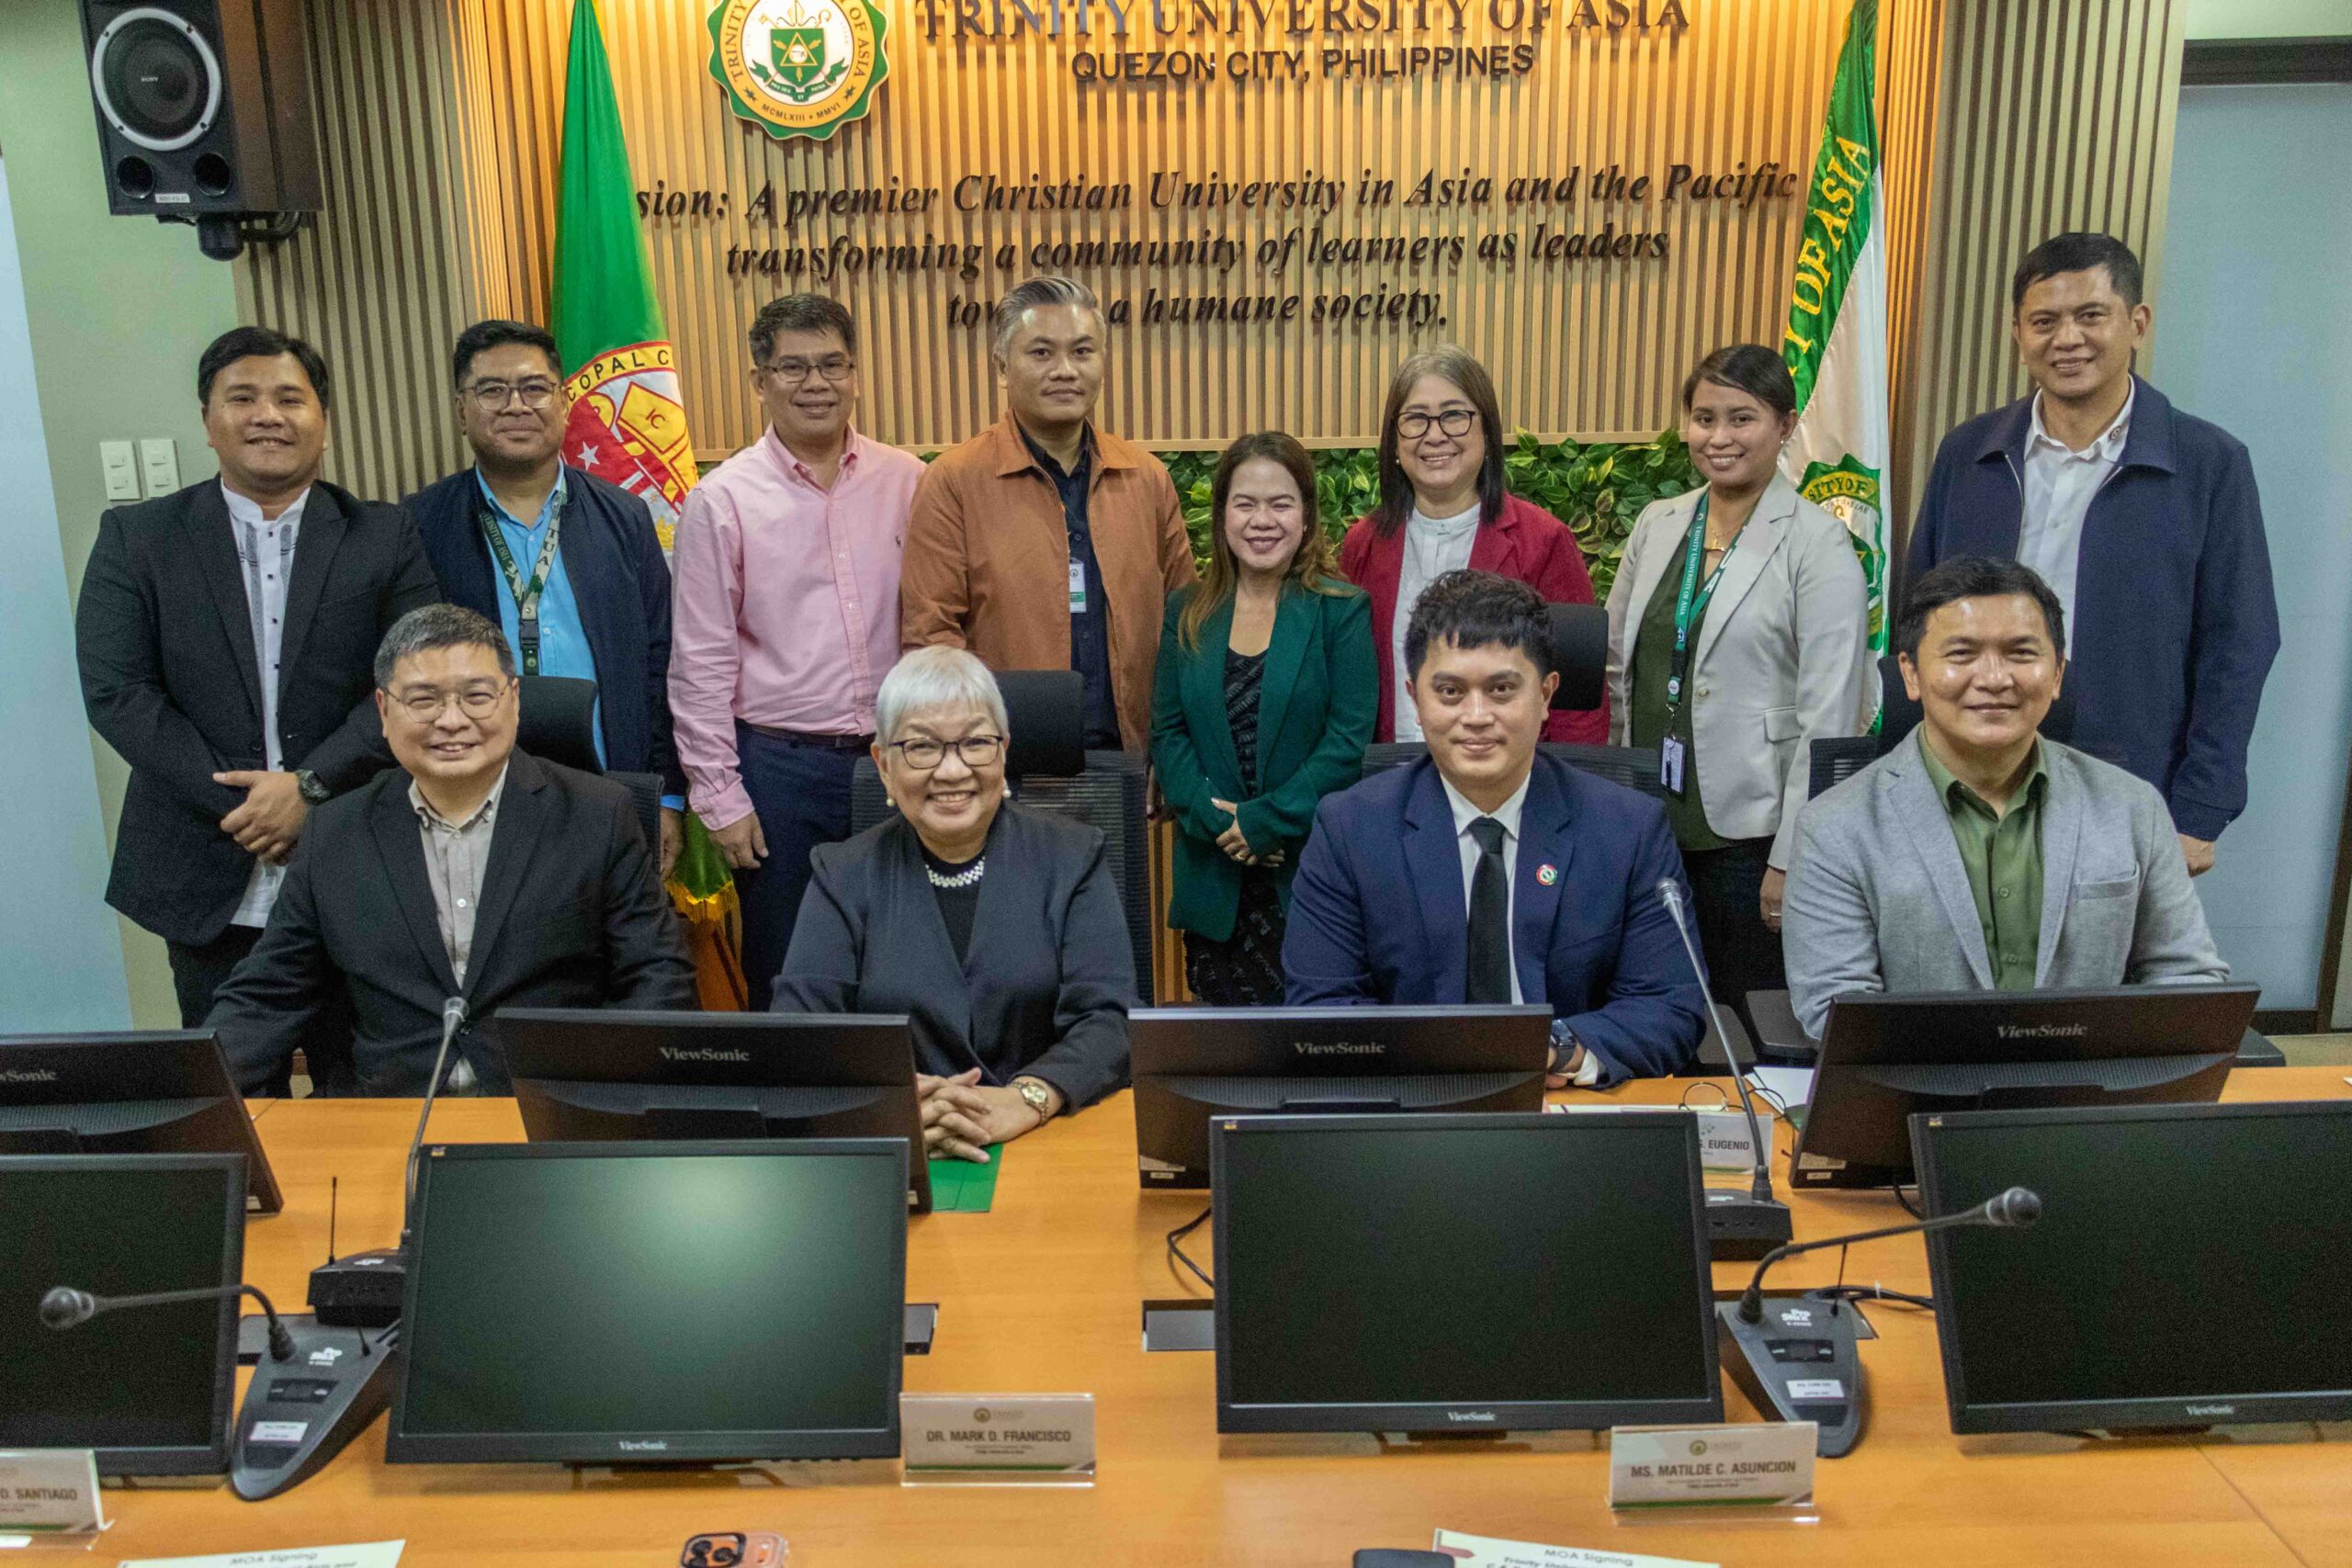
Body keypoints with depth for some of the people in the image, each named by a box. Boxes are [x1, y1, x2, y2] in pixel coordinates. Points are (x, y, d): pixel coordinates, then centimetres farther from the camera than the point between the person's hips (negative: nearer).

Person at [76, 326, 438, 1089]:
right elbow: (116, 690, -3)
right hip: (207, 882, 1)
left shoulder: (387, 537, 3)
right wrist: (237, 806, -12)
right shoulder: (137, 537, 5)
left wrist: (311, 786, -15)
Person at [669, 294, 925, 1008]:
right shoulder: (722, 498, -3)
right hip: (781, 764, -2)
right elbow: (701, 664, -2)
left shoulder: (907, 481, 3)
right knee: (783, 979, 10)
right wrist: (720, 797, -4)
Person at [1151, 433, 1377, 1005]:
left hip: (1310, 872, -3)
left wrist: (1266, 821, -13)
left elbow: (1349, 740, -8)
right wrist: (1213, 818, -10)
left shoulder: (1342, 610, -1)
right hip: (1213, 875, 3)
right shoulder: (1187, 613, 9)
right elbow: (1167, 732, 5)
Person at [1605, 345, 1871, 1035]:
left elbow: (1828, 716, -10)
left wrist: (1791, 858, -13)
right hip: (1650, 824, 5)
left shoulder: (1818, 544, -7)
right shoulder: (1656, 524, 9)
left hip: (1750, 834, -4)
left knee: (1750, 1027, 5)